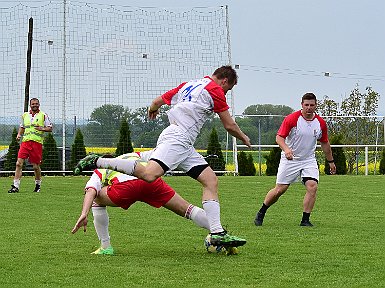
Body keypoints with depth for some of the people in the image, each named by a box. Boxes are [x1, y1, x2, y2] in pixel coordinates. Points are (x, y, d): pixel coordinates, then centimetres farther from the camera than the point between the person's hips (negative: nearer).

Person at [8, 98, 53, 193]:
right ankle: (16, 186, -11)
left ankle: (38, 184, 25)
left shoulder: (43, 115, 5)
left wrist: (42, 129, -13)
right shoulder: (25, 115, 15)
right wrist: (19, 134, 8)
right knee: (19, 163, -11)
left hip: (37, 143, -3)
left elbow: (50, 128, 5)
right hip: (25, 142, 3)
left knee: (36, 166, 2)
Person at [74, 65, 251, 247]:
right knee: (149, 174, -26)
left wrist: (152, 110, 53)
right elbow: (229, 126, 4)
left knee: (211, 181, 3)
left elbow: (157, 101, 30)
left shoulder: (187, 85, 24)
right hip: (177, 138, -10)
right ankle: (96, 161, -20)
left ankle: (217, 233, -6)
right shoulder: (215, 90, 1)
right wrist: (244, 138, 23)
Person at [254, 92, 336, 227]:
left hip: (309, 160, 3)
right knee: (280, 189, -1)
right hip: (289, 159, -3)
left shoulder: (321, 123, 0)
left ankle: (305, 220, -9)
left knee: (312, 186, -17)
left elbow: (325, 143, 15)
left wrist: (330, 161, 21)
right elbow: (279, 137, -16)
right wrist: (286, 149, -36)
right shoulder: (292, 119, -14)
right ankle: (261, 213, 19)